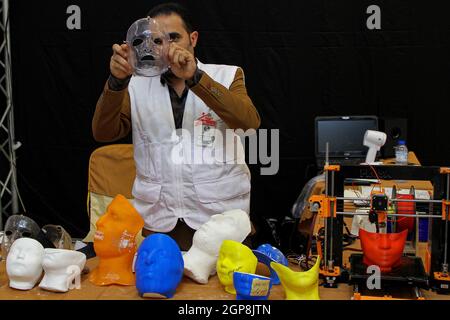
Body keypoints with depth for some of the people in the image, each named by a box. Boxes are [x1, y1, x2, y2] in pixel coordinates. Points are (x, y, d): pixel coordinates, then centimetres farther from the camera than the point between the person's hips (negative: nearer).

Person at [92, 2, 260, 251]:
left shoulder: (226, 77, 1)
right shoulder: (137, 85, 8)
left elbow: (250, 123, -17)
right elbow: (104, 133, -4)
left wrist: (194, 77, -26)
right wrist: (118, 80, -20)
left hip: (220, 216, -1)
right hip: (157, 220, 2)